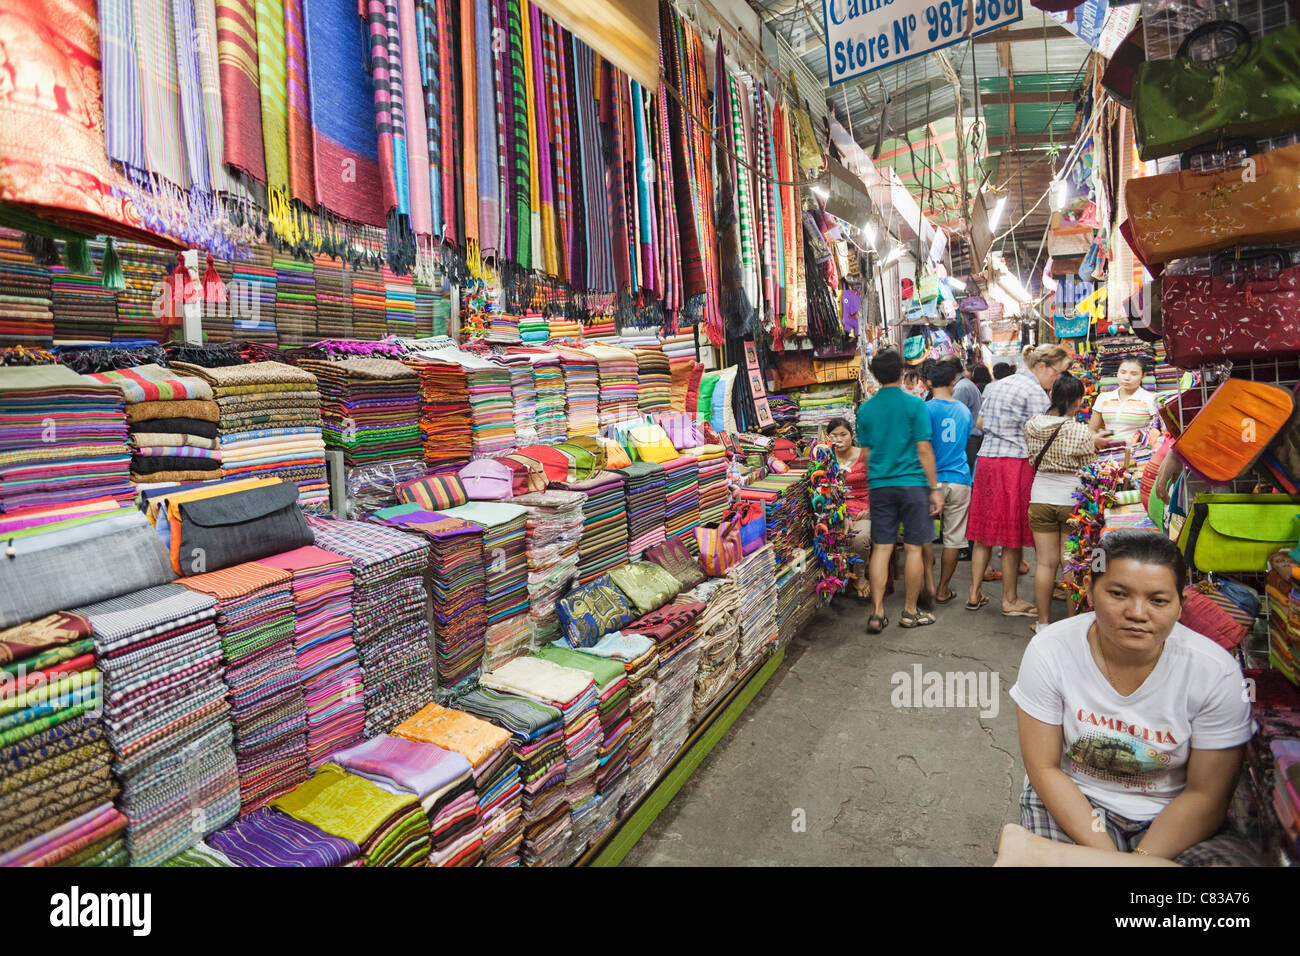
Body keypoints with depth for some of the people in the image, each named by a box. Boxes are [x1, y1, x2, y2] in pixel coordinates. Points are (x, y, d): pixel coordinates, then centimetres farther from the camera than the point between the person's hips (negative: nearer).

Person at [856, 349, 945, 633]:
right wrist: (935, 488, -2)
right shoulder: (914, 404, -6)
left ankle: (877, 613, 5)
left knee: (881, 548, 6)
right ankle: (910, 612, 15)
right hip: (912, 483, -3)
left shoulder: (865, 409, 5)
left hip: (880, 486, 3)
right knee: (913, 548, 6)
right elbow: (924, 450, -7)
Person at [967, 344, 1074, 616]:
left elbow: (980, 423, 22)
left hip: (986, 459, 7)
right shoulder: (1035, 392, -8)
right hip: (1016, 463, -7)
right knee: (1013, 536, 1)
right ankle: (1009, 601, 11)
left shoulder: (996, 386, 16)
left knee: (984, 533, 11)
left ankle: (975, 594, 16)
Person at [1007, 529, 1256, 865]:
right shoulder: (1049, 651, -17)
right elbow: (1044, 768, -10)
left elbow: (1206, 794, -9)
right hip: (1072, 799, -2)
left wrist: (1140, 860, -20)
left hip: (1169, 813, 3)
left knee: (1227, 860, -27)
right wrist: (1105, 854, -19)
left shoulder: (1215, 672, -14)